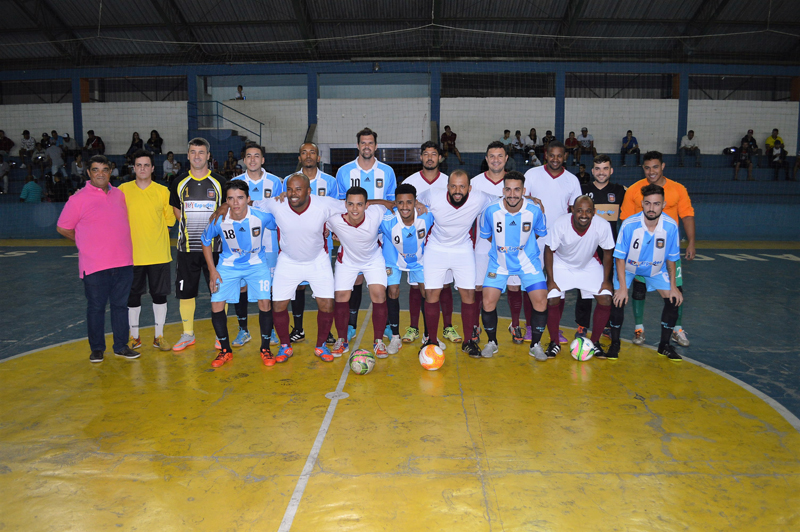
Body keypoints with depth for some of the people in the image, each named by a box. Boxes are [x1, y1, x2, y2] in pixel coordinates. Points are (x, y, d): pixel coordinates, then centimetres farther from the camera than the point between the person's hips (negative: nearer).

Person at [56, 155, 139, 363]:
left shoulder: (120, 195, 11)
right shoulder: (78, 199, -3)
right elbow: (62, 228, 2)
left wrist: (116, 243, 13)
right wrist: (89, 242, 5)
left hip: (123, 262, 4)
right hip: (95, 265, -4)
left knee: (121, 305, 10)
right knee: (96, 307, 5)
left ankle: (121, 346, 20)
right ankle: (97, 348, 19)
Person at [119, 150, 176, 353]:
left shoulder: (163, 191, 2)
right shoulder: (123, 190, 2)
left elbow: (169, 220, 8)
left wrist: (157, 237, -1)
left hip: (159, 254, 0)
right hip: (132, 254, 0)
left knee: (160, 295, 6)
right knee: (133, 296, 8)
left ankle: (159, 336, 20)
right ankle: (134, 337, 23)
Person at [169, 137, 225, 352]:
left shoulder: (219, 182, 1)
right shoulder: (179, 182, 5)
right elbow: (175, 209, 18)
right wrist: (188, 226, 6)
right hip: (187, 247, 2)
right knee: (185, 292, 7)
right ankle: (188, 334, 22)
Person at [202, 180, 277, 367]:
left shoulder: (263, 217, -25)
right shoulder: (218, 221, -21)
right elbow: (206, 241, -1)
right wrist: (212, 270, -4)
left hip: (257, 263, -1)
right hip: (228, 265, 1)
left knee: (264, 303, -14)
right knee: (216, 305, -6)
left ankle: (265, 349, 7)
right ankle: (225, 350, 15)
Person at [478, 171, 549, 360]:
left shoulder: (534, 210, -17)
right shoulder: (491, 210, -18)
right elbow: (485, 235, 3)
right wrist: (502, 246, 6)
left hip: (528, 261, 0)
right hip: (499, 262, 0)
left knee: (541, 301, -9)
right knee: (488, 302, -8)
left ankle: (535, 345, 13)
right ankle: (492, 342, 17)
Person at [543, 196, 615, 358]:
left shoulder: (603, 226, -26)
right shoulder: (560, 224, -29)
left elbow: (608, 252, -8)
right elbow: (549, 250, -15)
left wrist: (606, 280, -7)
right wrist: (550, 280, -16)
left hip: (590, 265, 2)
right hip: (562, 264, -1)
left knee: (606, 300, -11)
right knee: (552, 300, -15)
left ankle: (595, 342, 10)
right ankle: (554, 343, 7)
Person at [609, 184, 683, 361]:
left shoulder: (671, 225, -23)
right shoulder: (629, 224, -30)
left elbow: (671, 259, -8)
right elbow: (620, 257, -20)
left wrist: (673, 286, -6)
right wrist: (622, 287, -23)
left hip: (656, 269, 3)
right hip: (627, 267, -2)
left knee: (674, 299, -8)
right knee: (619, 299, -19)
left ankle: (665, 345, 11)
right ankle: (615, 343, 1)